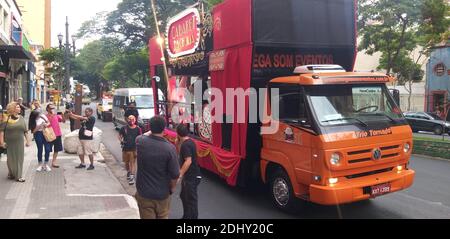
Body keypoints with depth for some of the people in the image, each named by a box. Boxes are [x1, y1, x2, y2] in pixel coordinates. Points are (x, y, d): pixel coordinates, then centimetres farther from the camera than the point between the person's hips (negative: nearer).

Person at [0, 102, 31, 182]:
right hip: (9, 143, -3)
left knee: (19, 158, 4)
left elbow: (25, 131, 10)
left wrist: (27, 141, 8)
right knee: (11, 159, 8)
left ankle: (18, 176, 12)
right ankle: (11, 174, 28)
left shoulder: (21, 118, 7)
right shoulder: (7, 118, -5)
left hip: (19, 142, 3)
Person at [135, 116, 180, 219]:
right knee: (163, 217, 20)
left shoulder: (140, 141, -14)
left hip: (143, 192, 2)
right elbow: (175, 174, -15)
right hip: (162, 194, -1)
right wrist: (172, 188, 3)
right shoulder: (170, 148, -22)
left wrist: (152, 130, 26)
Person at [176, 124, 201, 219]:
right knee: (184, 196, 23)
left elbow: (188, 161, -28)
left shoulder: (185, 145, -22)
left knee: (191, 199, 1)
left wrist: (180, 174, -26)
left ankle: (192, 217, 12)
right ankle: (186, 216, 36)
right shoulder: (190, 142, 8)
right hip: (190, 175, 10)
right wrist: (178, 143, 5)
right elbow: (182, 154, 18)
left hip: (191, 176, -10)